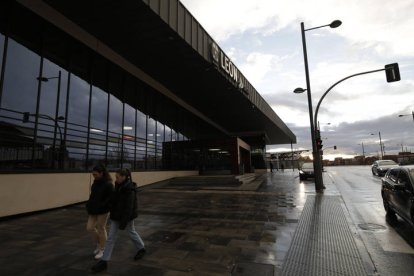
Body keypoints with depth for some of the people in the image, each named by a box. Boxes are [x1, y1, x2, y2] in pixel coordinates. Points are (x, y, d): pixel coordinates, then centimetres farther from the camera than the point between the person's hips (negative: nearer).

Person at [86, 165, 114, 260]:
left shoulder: (108, 184, -17)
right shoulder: (96, 182, 6)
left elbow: (111, 198, -18)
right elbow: (93, 195, 15)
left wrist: (101, 206, -23)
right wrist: (89, 205, 4)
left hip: (103, 211, -7)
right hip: (93, 210, 7)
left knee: (101, 229, 4)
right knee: (90, 228, 8)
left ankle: (102, 250, 23)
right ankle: (98, 244, 31)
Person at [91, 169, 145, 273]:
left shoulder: (130, 189, -25)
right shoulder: (119, 186, 0)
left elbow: (129, 207, -25)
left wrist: (124, 222, -25)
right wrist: (112, 212, 22)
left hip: (127, 215, -7)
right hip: (116, 214, 7)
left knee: (131, 232, 14)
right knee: (111, 237, 10)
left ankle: (141, 249, 38)